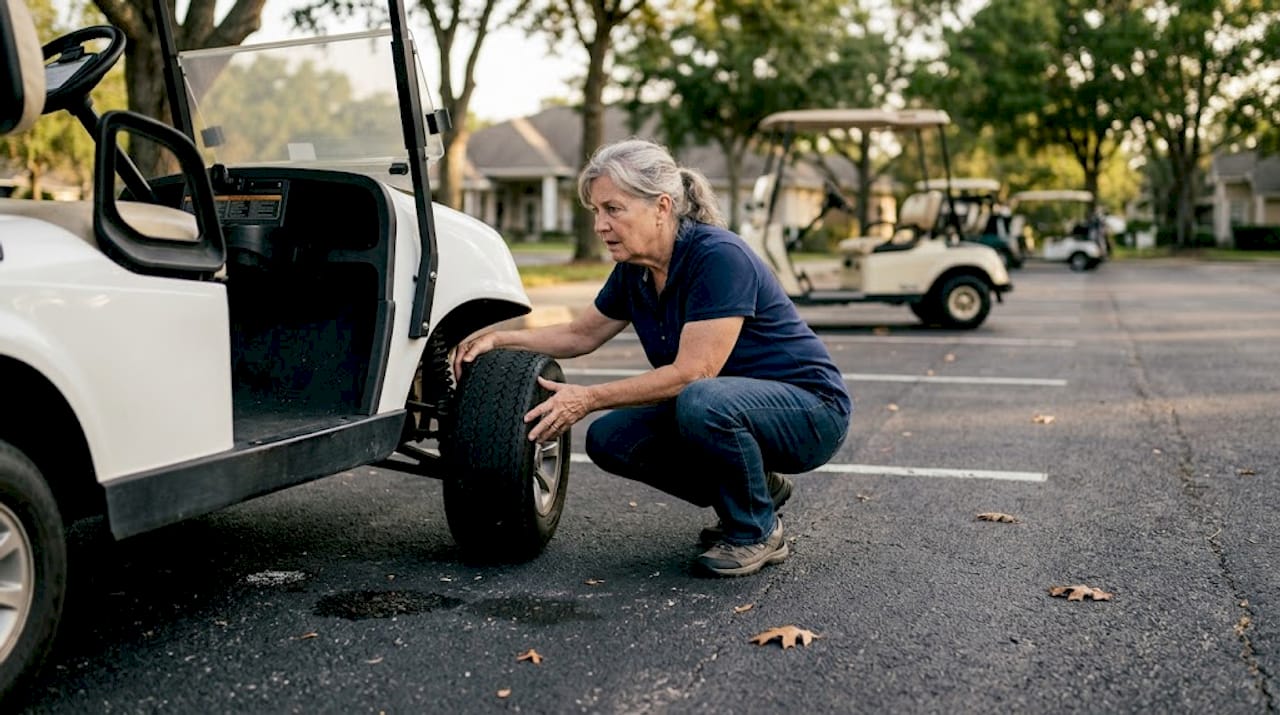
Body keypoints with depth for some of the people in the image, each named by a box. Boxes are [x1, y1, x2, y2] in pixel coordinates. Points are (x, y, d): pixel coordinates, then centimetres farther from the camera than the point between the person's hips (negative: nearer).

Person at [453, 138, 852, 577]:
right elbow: (581, 334, 15)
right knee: (610, 440, -6)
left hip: (810, 410, -8)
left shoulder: (719, 257, -25)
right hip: (721, 410, 8)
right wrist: (499, 339, 1)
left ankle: (759, 533, -10)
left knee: (702, 402, -36)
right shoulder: (634, 271, 0)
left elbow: (690, 372, -28)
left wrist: (588, 399, -26)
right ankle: (758, 487, 11)